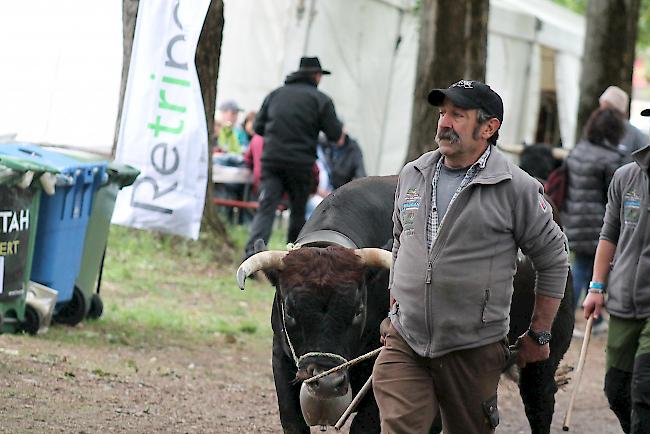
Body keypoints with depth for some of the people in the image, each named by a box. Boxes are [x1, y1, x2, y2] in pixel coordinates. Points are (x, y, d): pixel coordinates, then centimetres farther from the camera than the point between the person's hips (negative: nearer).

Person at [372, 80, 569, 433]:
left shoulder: (516, 188, -6)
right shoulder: (412, 176, 10)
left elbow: (553, 261, 2)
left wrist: (538, 334, 4)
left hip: (473, 349, -3)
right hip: (405, 341, 3)